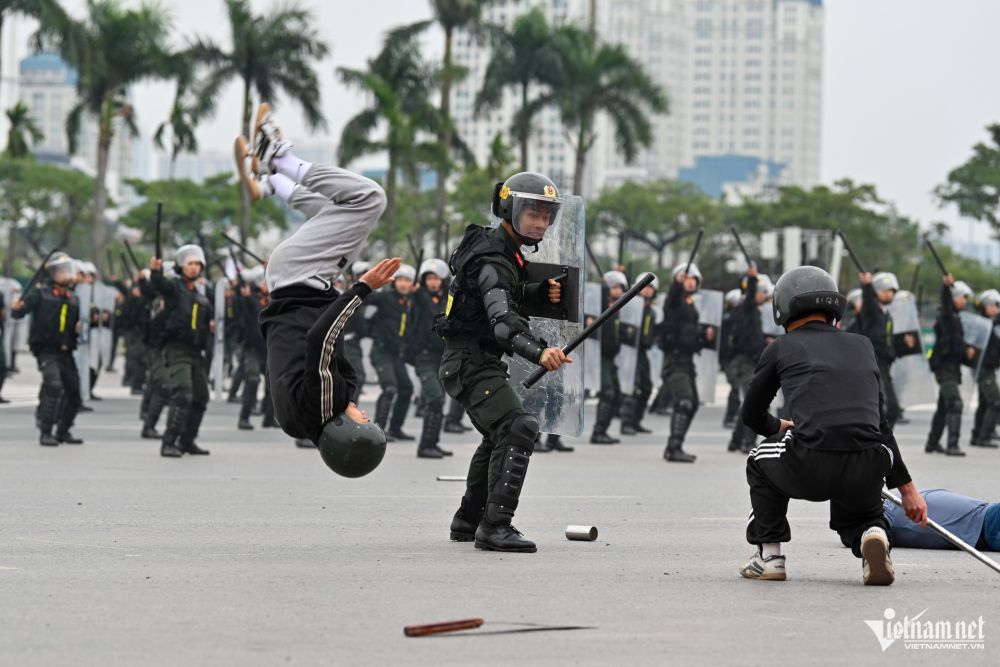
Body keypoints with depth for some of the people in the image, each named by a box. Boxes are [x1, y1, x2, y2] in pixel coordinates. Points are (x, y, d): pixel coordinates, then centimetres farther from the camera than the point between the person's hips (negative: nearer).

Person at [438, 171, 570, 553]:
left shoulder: (505, 249, 9)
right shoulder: (491, 260, -23)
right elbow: (503, 320, -38)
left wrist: (542, 292, 5)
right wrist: (537, 352, -55)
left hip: (480, 362, 11)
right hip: (471, 362, -11)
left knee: (499, 436, 26)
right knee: (518, 428, -25)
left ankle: (468, 521, 40)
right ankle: (495, 526, -30)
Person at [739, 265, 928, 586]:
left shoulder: (781, 348, 14)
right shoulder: (862, 346, 22)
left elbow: (752, 416, 26)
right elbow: (880, 424, 23)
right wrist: (907, 487, 27)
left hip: (809, 469, -2)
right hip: (867, 472, 2)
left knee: (760, 461, 32)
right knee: (858, 516, 35)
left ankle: (769, 556, 24)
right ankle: (874, 537, 0)